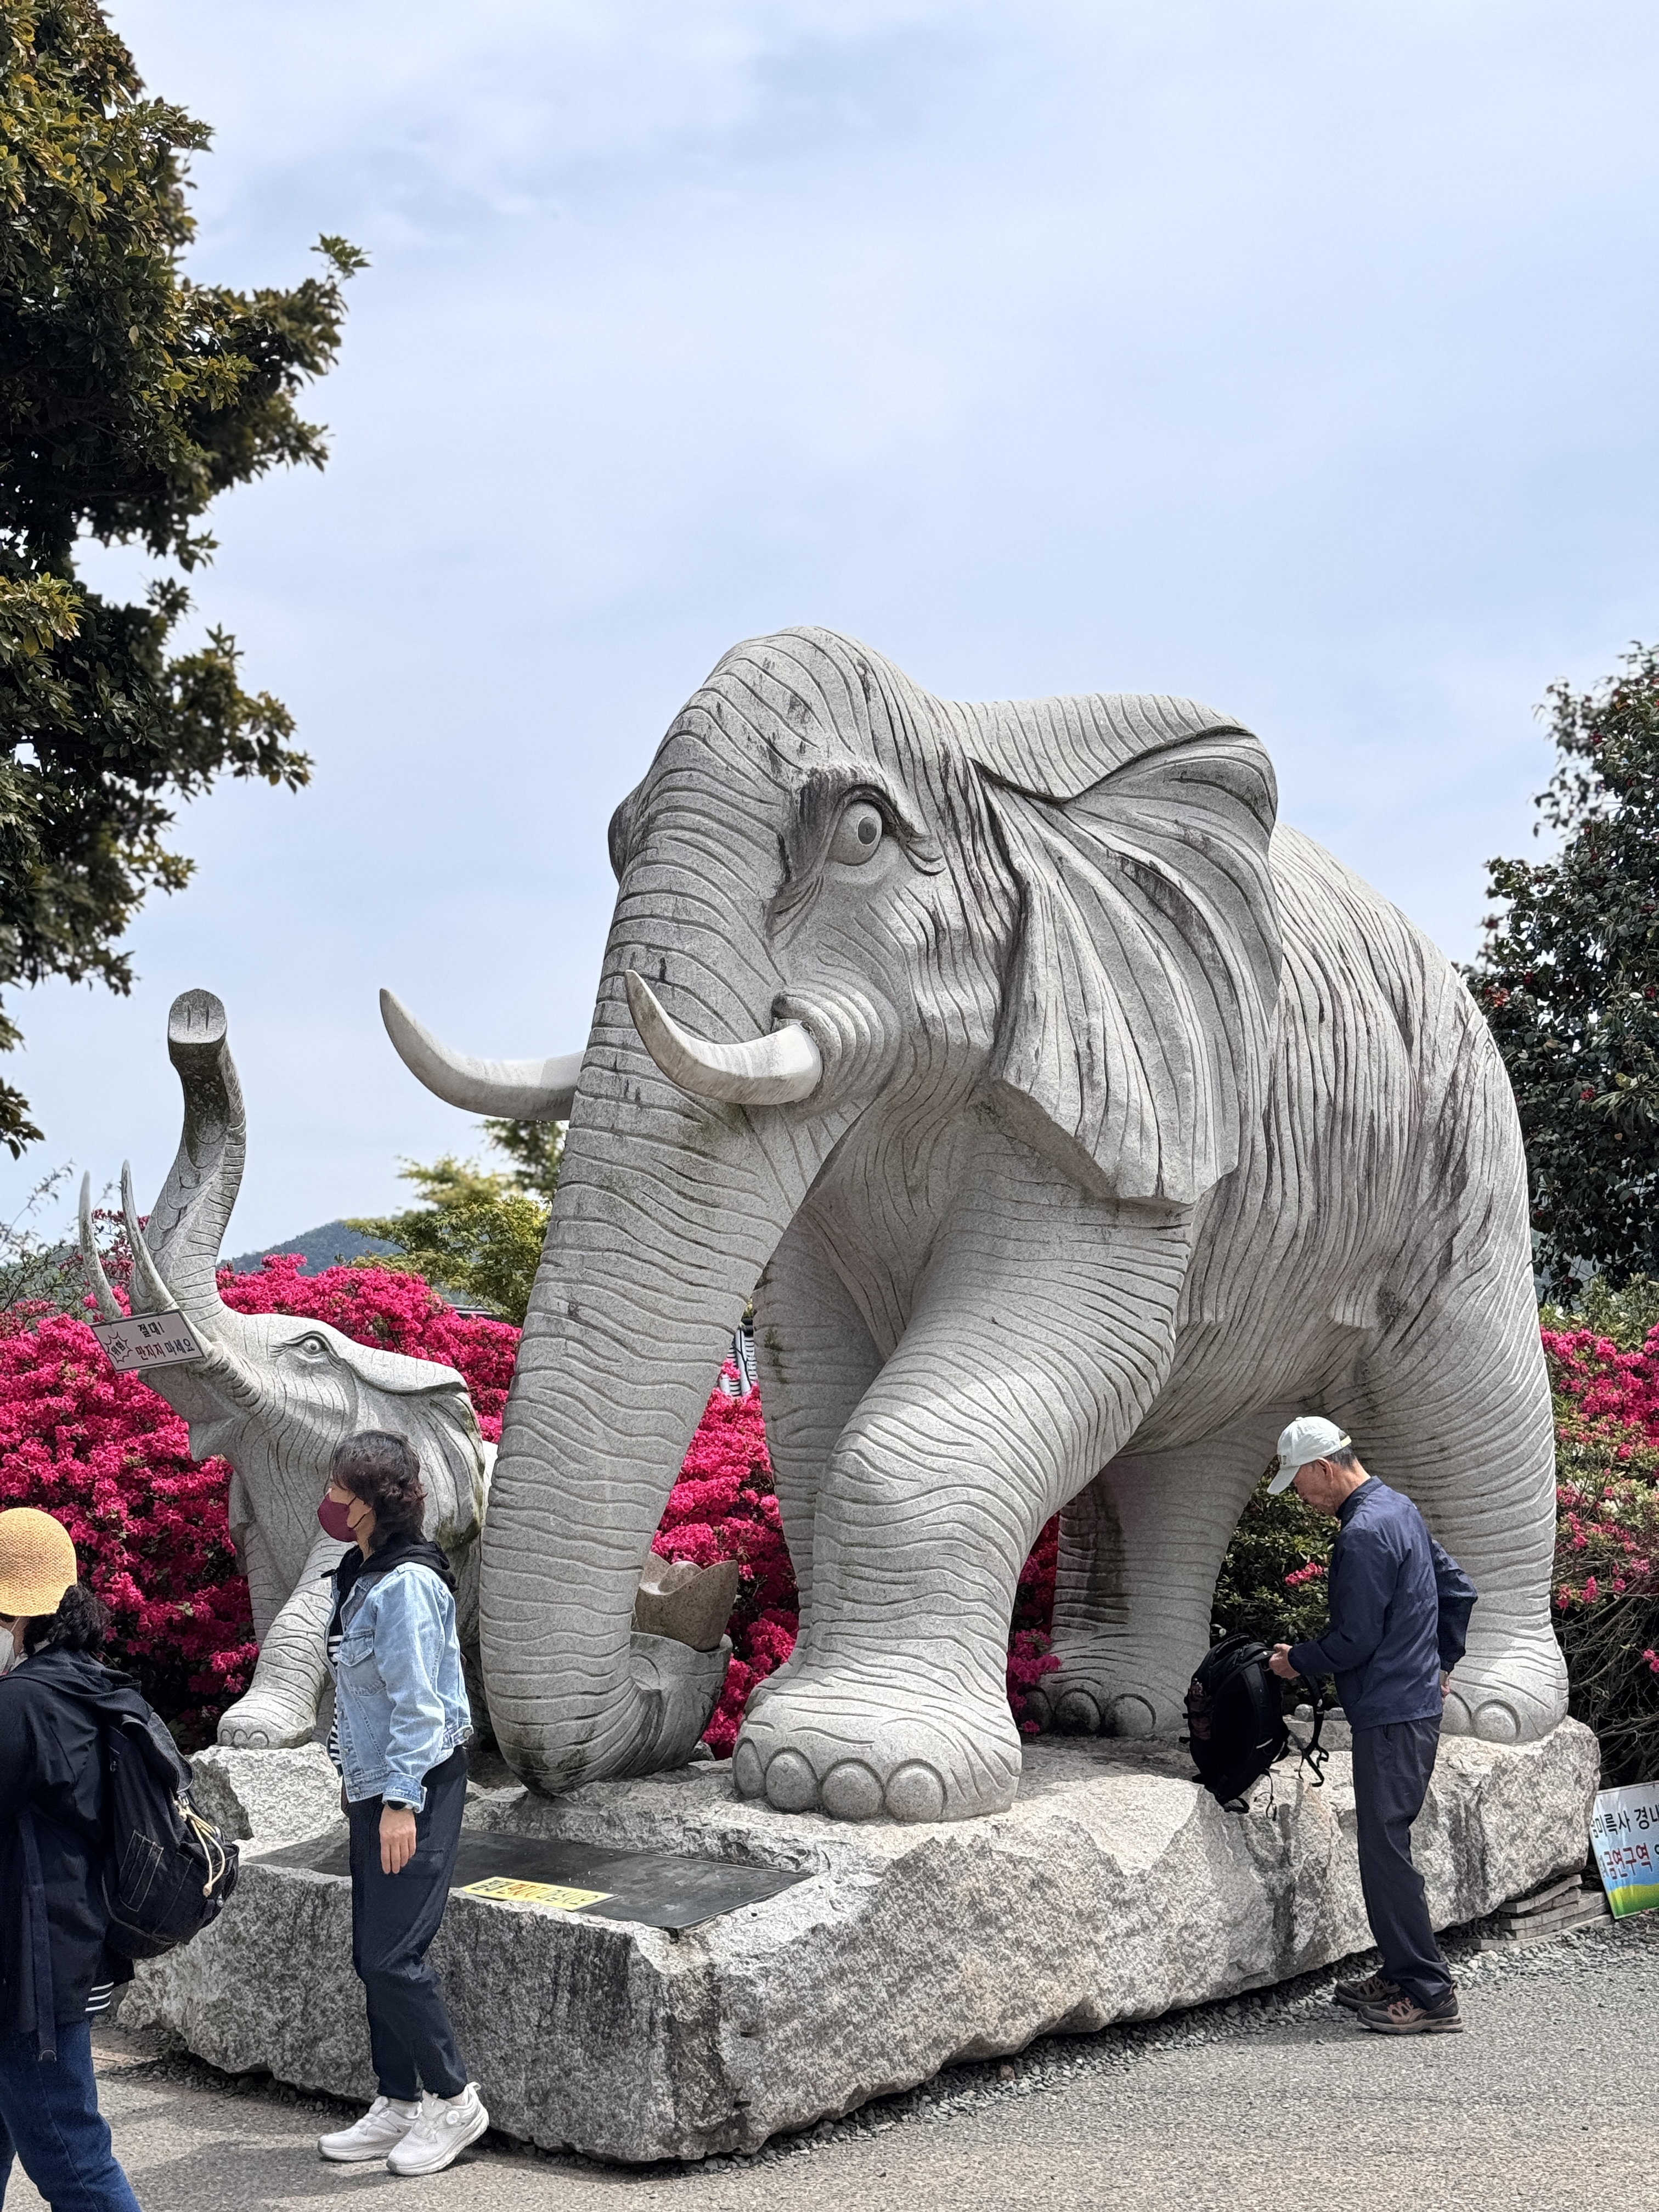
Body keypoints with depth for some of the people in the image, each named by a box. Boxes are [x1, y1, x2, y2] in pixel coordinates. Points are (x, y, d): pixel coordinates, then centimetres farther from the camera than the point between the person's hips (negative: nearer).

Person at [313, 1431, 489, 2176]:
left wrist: (400, 1800, -22)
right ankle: (397, 2106, 23)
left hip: (417, 1790, -9)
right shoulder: (361, 1576, 10)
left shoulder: (405, 1584, -19)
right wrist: (354, 1776, 22)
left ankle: (454, 2101, 9)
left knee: (392, 1955, -6)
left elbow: (416, 1703, -21)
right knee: (372, 1955, 13)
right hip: (376, 1786, 9)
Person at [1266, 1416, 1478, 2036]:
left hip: (1391, 1717, -10)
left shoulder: (1363, 1534, -20)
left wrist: (1297, 1661, -3)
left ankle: (1430, 1996, -1)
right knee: (1385, 1846, 15)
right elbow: (1459, 1591, 20)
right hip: (1418, 1701, 10)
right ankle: (1402, 1977, 22)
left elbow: (1354, 1640, -19)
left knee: (1385, 1852, -5)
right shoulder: (1399, 1509, 12)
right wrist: (1440, 1664, 25)